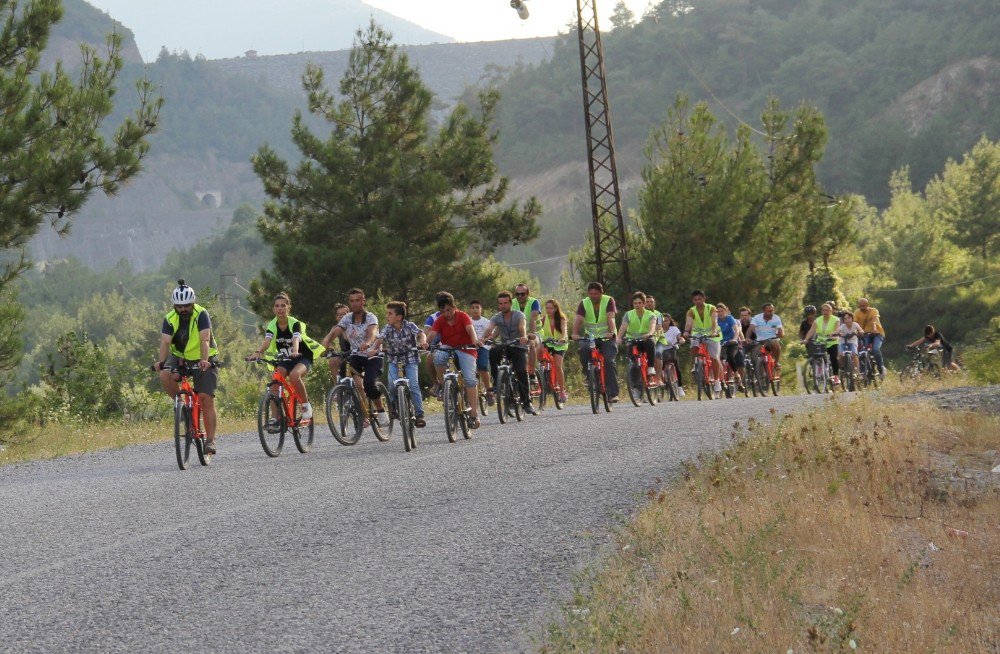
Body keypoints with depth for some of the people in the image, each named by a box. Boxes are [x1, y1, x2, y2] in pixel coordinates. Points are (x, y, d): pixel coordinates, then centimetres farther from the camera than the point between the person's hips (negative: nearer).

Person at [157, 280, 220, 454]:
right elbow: (165, 342, -23)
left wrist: (204, 361, -46)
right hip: (180, 358, 3)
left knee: (206, 398, -13)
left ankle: (210, 440, -9)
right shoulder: (170, 319, -10)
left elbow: (205, 340, -30)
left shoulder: (201, 314, -18)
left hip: (203, 361, -3)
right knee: (165, 376, -28)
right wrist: (161, 362, -41)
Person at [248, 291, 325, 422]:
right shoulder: (272, 325, -9)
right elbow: (267, 341, -27)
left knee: (294, 375, -36)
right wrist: (257, 353, -49)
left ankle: (306, 405, -17)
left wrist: (295, 351, -61)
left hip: (302, 358, -4)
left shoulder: (295, 324, -18)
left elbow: (296, 339, -37)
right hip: (284, 360, 4)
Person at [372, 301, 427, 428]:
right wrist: (373, 349, -41)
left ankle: (419, 414, -8)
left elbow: (421, 334, -27)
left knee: (413, 385, -16)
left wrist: (422, 341, -51)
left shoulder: (409, 326, -13)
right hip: (394, 361, 2)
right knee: (392, 383, -20)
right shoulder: (387, 329, -7)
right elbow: (379, 340, -20)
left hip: (410, 359, -2)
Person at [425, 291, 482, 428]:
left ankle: (475, 414, -17)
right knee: (438, 357, -34)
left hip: (465, 350, -2)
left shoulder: (463, 316, -8)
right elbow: (432, 334, -18)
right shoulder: (440, 321, -3)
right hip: (448, 349, 2)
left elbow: (470, 329, -24)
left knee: (470, 379, -18)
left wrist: (475, 341, -46)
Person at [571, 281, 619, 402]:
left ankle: (613, 393, -15)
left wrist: (611, 332, -36)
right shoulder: (583, 303, 0)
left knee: (609, 362, -17)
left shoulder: (609, 301, -4)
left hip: (607, 338, -2)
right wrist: (575, 333, -32)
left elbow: (610, 318, -19)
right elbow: (578, 319, -14)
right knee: (583, 349, -30)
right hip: (590, 337, 2)